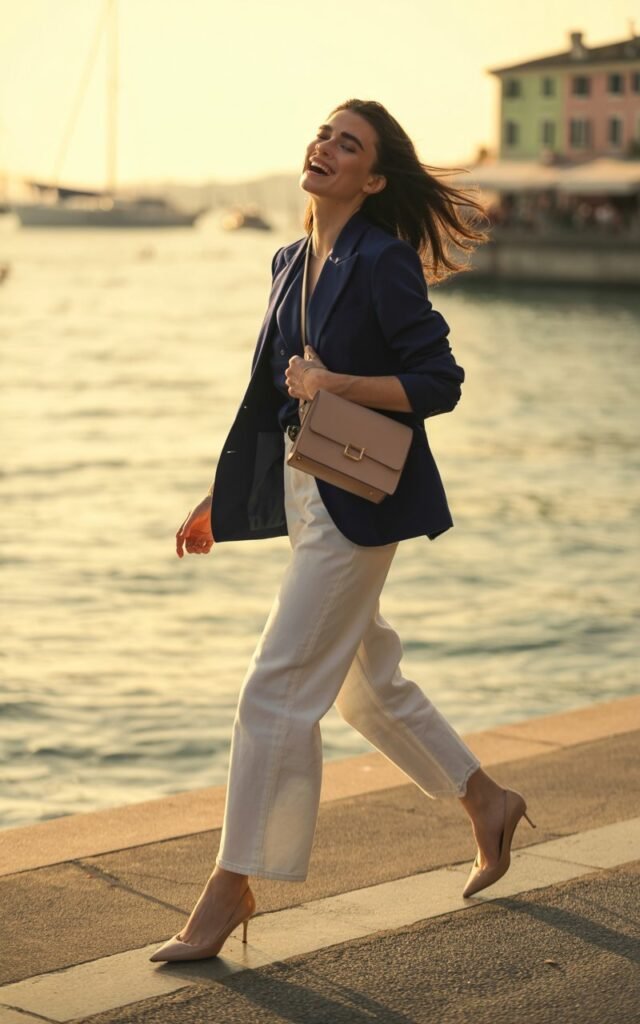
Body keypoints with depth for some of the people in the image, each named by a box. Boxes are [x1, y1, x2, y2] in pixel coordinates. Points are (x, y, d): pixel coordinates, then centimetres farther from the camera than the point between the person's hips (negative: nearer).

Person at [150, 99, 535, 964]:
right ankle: (488, 802, 38)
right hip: (304, 493, 9)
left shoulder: (383, 263, -14)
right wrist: (218, 503, 18)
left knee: (278, 688, -8)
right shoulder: (293, 264, 11)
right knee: (366, 681, 20)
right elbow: (270, 395, 17)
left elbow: (439, 384, -15)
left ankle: (233, 888, 2)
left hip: (360, 498, -9)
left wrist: (336, 383, -23)